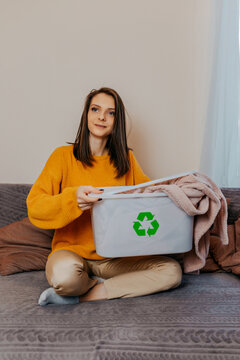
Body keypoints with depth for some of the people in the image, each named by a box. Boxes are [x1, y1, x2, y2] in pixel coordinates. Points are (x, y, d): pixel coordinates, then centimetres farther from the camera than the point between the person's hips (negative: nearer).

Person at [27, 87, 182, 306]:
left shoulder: (126, 159, 9)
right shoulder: (64, 156, -3)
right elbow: (34, 207, -11)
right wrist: (72, 197, -29)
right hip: (72, 251, -4)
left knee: (172, 271, -17)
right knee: (64, 273, -38)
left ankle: (79, 297, -14)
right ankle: (110, 287, -5)